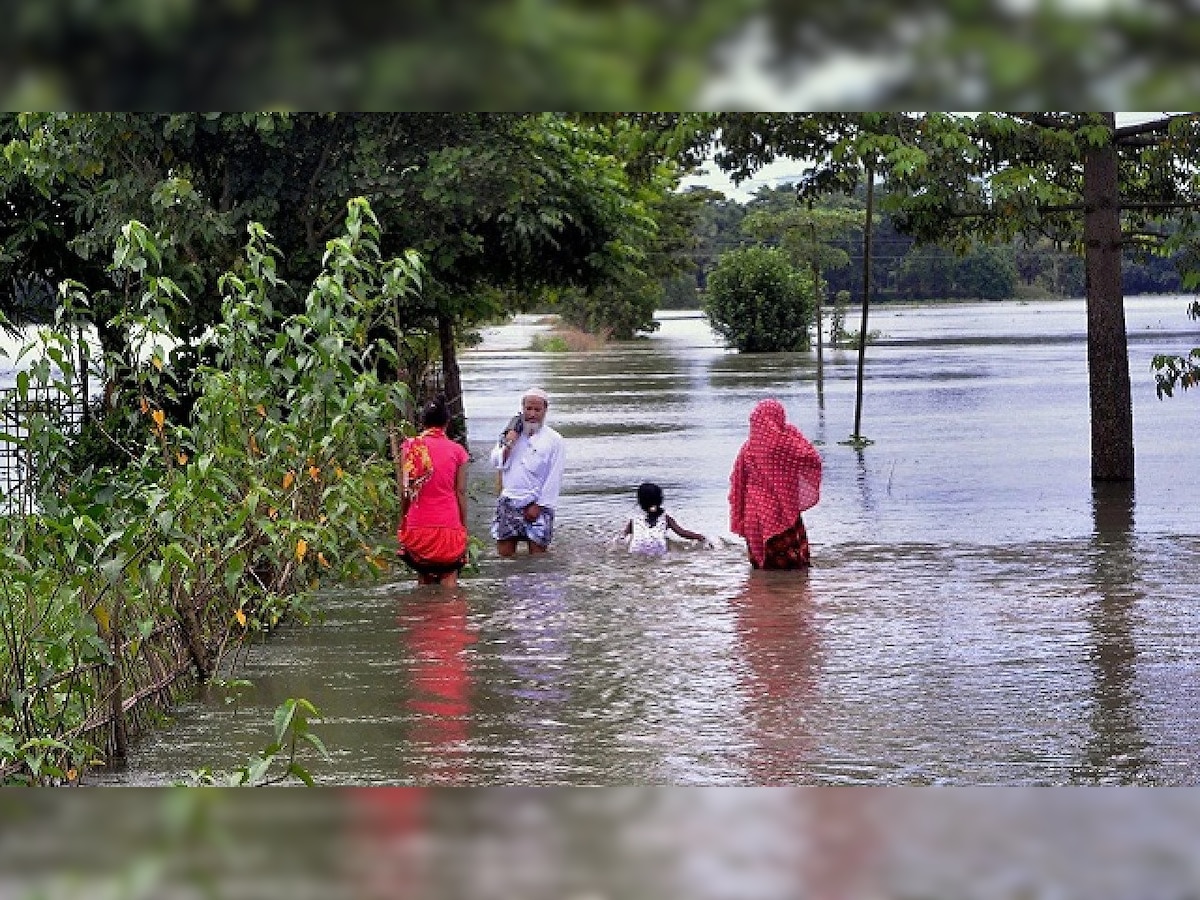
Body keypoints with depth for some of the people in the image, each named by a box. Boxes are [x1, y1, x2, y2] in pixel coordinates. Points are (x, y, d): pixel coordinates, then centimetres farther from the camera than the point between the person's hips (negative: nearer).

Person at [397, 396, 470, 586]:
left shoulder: (410, 447, 1)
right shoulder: (457, 451, 1)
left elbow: (404, 490, 2)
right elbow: (461, 492, 2)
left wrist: (402, 521, 11)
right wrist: (463, 526, 9)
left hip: (417, 524, 1)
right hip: (449, 524, -1)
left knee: (424, 580, 13)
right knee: (448, 579, 2)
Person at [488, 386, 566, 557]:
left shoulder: (554, 440, -1)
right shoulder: (511, 432, 11)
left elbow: (554, 478, -6)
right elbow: (496, 462, 3)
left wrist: (539, 506, -11)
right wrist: (510, 439, -8)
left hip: (537, 505, -3)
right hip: (509, 502, 3)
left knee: (537, 552, -2)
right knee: (504, 552, 1)